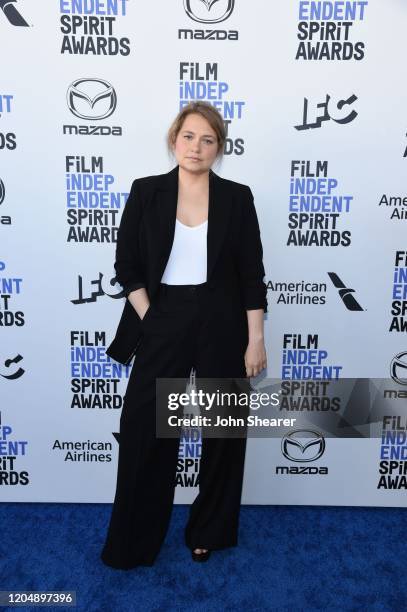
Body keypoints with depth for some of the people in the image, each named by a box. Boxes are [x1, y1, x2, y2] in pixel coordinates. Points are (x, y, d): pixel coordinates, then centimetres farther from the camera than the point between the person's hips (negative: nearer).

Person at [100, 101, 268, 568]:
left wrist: (255, 338, -4)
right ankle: (133, 542, 26)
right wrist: (148, 319, -7)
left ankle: (209, 532, 35)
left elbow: (251, 273, -1)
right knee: (142, 430, 4)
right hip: (162, 322, 0)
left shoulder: (237, 197, 0)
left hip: (222, 323, 1)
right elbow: (126, 264, 1)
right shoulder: (146, 192, 1)